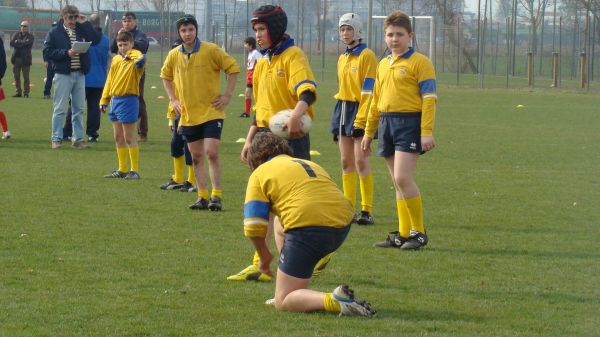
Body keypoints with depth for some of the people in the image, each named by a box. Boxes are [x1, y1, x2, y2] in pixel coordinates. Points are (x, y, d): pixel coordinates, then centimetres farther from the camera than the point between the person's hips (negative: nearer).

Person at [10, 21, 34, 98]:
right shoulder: (16, 34, 11)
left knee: (26, 77, -2)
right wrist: (21, 44, -11)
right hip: (16, 58, 4)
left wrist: (17, 42, -6)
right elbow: (12, 43, -4)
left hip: (25, 59, -4)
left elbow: (26, 43, -16)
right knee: (16, 76, 6)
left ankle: (26, 92, 3)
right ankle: (18, 92, 13)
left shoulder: (30, 36, 1)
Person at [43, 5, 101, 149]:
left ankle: (78, 138, 13)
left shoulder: (81, 30, 11)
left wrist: (85, 23, -5)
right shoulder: (54, 33, -1)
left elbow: (96, 40, -4)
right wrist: (66, 53, -17)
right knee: (60, 108, -2)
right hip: (63, 74, -4)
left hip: (80, 74, 4)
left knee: (78, 109, 8)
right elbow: (47, 53, -8)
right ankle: (56, 139, 3)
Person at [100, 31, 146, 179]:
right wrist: (104, 100, 15)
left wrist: (140, 60, -49)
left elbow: (141, 57, -32)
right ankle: (122, 170, 19)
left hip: (128, 99, -7)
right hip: (115, 99, 7)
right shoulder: (115, 59, 13)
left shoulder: (134, 56, -7)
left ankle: (135, 170, 1)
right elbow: (110, 80, 17)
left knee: (129, 138, -5)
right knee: (118, 138, 12)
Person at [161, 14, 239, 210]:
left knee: (212, 153, -13)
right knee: (196, 157, 8)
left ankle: (216, 196, -8)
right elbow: (165, 76, 21)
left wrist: (227, 95, -7)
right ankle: (202, 197, 14)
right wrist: (173, 99, 12)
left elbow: (233, 68, -3)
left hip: (211, 112, -4)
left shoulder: (211, 50, -10)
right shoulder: (174, 55, 2)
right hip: (188, 115, 4)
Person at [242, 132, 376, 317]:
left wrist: (264, 256, 21)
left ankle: (333, 301, -23)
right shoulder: (309, 164, 32)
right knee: (280, 229, 35)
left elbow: (254, 227, 3)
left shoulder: (259, 174, 12)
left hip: (308, 228, -7)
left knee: (282, 302, 3)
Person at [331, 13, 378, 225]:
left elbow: (368, 91, -13)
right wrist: (336, 127, 19)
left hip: (360, 112, -8)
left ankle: (367, 211, -8)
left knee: (361, 161, -10)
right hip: (343, 110, 8)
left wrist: (360, 120, -19)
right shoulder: (343, 59, 16)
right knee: (346, 162, 6)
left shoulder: (367, 56, -8)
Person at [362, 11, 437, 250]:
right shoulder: (383, 65, 17)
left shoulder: (419, 62, -4)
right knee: (398, 182, 8)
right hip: (387, 123, 7)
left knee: (402, 178, -15)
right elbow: (376, 101, 24)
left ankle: (418, 232, -6)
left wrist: (427, 132, -18)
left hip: (409, 123, -7)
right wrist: (368, 132, 23)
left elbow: (429, 98, -10)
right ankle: (403, 234, 11)